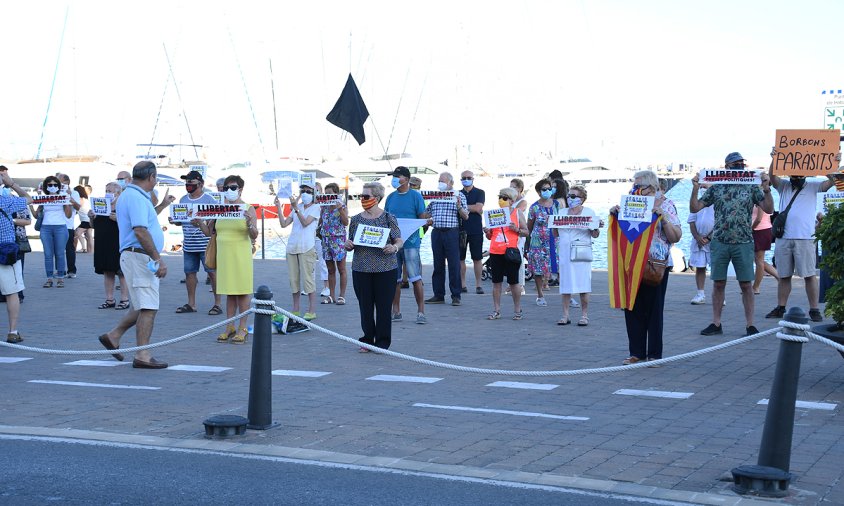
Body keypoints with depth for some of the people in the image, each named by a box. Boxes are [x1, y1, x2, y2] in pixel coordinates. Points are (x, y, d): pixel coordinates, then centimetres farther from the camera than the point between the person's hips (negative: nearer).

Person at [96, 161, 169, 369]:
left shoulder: (129, 195, 18)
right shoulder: (137, 198, -16)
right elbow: (140, 231, -24)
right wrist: (158, 259, -24)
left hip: (139, 258, 11)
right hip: (140, 257, -11)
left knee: (143, 307, 17)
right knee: (147, 308, -9)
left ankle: (113, 336, 22)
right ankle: (142, 355, -8)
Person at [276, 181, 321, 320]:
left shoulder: (315, 208, -1)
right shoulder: (297, 207, 16)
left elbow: (305, 222, -16)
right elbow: (284, 224, 11)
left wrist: (295, 208, -25)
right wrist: (278, 207, 3)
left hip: (307, 247, -6)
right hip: (292, 246, 6)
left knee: (307, 278, -7)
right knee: (294, 279, 8)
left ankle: (311, 311, -1)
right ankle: (295, 310, 16)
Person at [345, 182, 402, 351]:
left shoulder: (388, 218, -1)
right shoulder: (356, 219, 9)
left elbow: (399, 241, -2)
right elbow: (351, 244, 15)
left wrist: (394, 247, -24)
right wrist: (348, 245, -8)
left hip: (385, 269, -3)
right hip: (361, 269, 3)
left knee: (383, 306, 0)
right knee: (365, 306, 5)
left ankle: (382, 342, 9)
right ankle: (367, 340, 15)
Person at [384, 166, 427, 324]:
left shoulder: (415, 196, -1)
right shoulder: (390, 197, 13)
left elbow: (422, 219, -2)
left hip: (410, 242, -5)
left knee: (416, 278, -6)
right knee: (394, 279, 8)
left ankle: (421, 312, -2)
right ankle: (396, 312, 16)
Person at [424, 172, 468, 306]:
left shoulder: (459, 195, 3)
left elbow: (466, 216, -1)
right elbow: (426, 214, 22)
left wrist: (459, 206, -18)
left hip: (451, 233, -4)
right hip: (436, 233, 4)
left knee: (454, 264, -4)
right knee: (438, 264, 7)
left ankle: (456, 296, 0)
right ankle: (438, 295, 12)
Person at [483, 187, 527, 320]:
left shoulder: (517, 212, 4)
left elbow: (526, 232, 5)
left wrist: (516, 229, -14)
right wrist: (487, 232, -4)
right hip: (495, 253, 3)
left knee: (513, 282, 2)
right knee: (496, 282, 5)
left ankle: (518, 310, 11)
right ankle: (496, 310, 10)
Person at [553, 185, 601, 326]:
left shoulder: (589, 212, 5)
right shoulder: (562, 212, 15)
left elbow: (594, 235, 4)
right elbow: (556, 233, 16)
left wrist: (597, 227, -16)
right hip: (565, 252, 3)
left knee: (583, 285, -5)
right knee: (565, 284, 2)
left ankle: (584, 315, 1)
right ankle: (565, 315, 6)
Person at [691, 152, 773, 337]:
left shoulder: (751, 188, 6)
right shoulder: (716, 188, 7)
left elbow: (768, 209, 1)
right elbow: (694, 208, 6)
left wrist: (766, 189, -12)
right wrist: (695, 189, -8)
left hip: (743, 243, -1)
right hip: (719, 242, 1)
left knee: (746, 284, 0)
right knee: (718, 283, 4)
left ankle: (750, 324, 6)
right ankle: (716, 324, 11)